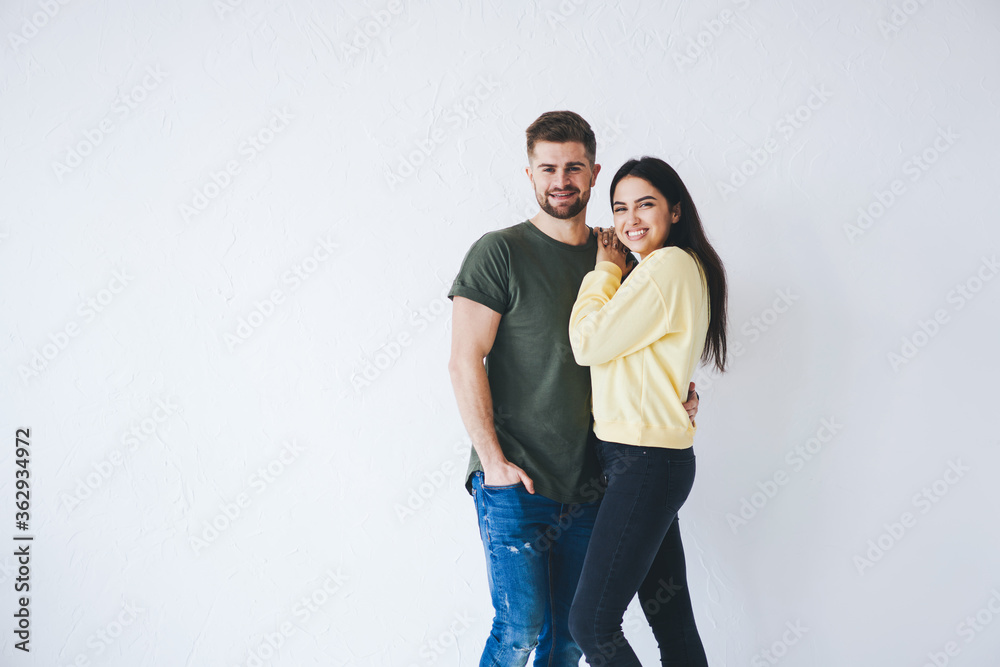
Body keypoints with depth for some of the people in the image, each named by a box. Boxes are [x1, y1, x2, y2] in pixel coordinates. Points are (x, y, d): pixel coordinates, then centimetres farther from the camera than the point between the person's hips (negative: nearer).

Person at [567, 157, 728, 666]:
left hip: (646, 461, -10)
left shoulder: (668, 265, -14)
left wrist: (605, 268, -2)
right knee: (671, 620, 15)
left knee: (591, 623, -4)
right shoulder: (682, 267, 17)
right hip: (646, 457, 10)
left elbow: (587, 343, -13)